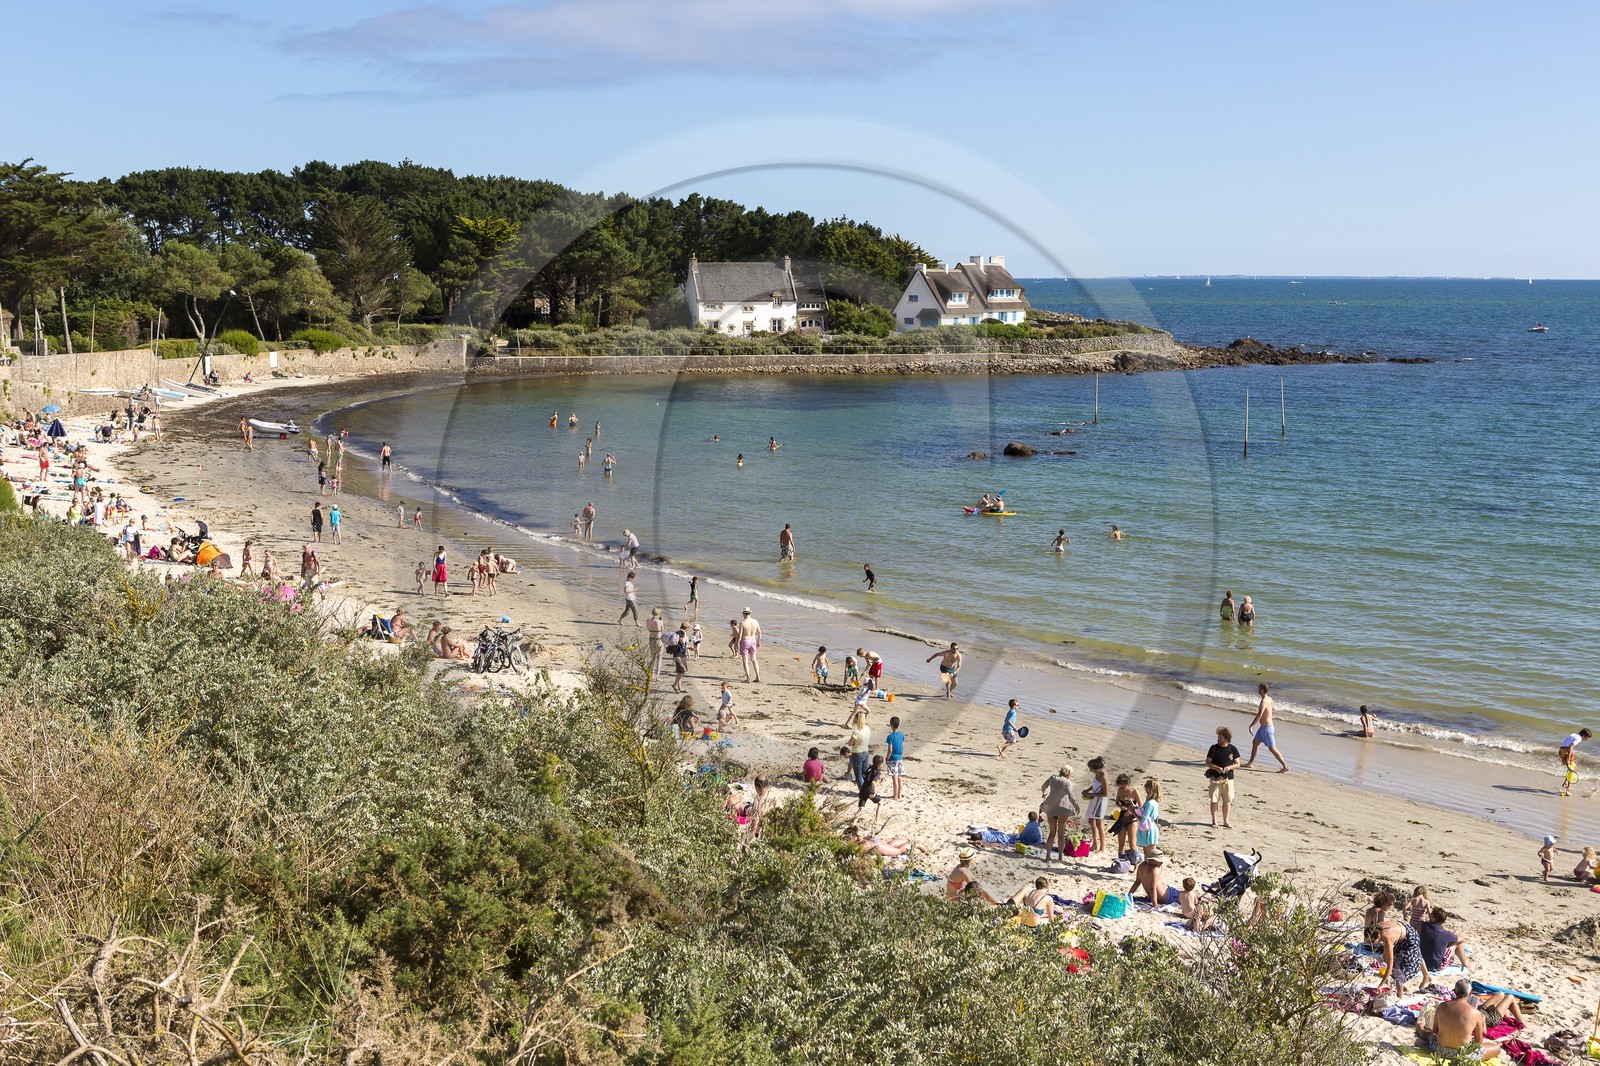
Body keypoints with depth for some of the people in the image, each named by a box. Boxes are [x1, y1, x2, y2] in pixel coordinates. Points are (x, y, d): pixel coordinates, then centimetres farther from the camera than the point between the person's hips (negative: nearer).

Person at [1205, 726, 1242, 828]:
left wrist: (1229, 767, -15)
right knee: (1214, 800, 0)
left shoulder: (1233, 749, 1)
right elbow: (1207, 762, 0)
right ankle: (1214, 821, 10)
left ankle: (1226, 821, 19)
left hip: (1228, 778, 1)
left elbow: (1237, 764, 5)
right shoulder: (1214, 748, -2)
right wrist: (1216, 768, -17)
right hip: (1215, 778, -1)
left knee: (1227, 801, 7)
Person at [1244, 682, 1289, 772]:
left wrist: (1250, 726, -26)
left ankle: (1286, 767, -2)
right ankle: (1251, 763, 27)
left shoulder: (1264, 702, -25)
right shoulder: (1269, 699, 4)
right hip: (1263, 727, 10)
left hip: (1267, 728, -10)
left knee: (1272, 748, -4)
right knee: (1255, 742, 18)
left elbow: (1259, 716, -31)